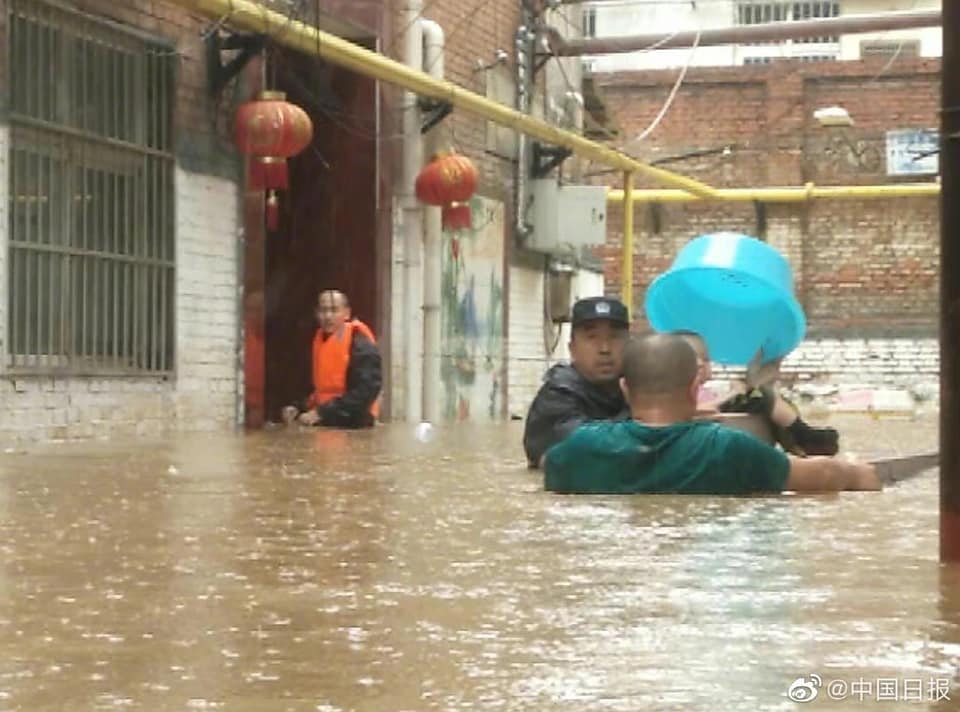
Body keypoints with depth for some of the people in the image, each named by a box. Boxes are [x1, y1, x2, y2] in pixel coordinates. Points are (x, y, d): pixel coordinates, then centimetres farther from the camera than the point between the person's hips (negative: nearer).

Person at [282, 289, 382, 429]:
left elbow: (364, 392, -23)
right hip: (323, 425, 8)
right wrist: (299, 408, 5)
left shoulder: (360, 344, -14)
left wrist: (321, 413, -24)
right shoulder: (320, 340, 13)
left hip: (353, 427, -8)